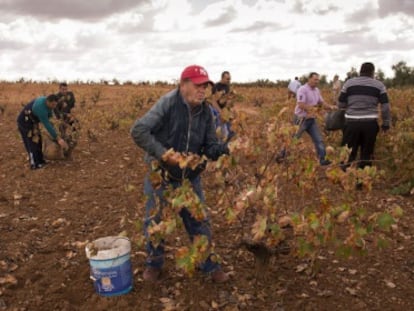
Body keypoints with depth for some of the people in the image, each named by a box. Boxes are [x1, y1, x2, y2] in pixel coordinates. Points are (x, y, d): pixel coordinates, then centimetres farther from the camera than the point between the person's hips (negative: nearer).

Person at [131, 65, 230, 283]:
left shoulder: (205, 112, -3)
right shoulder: (168, 103, -19)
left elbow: (210, 147, -1)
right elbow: (138, 130, -24)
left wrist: (225, 148, -24)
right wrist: (162, 152, -33)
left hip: (190, 178, 4)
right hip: (160, 176, -3)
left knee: (199, 222, 12)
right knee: (155, 222, 13)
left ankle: (210, 265, 30)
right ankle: (154, 263, 37)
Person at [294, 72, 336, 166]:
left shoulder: (317, 90, 9)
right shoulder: (303, 89, -17)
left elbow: (322, 103, 12)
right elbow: (301, 105, -25)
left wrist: (330, 107, -6)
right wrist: (314, 107, -21)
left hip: (311, 119, 7)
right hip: (301, 119, -7)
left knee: (319, 139, 4)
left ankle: (322, 159, 10)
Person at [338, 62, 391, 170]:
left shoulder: (349, 83, 5)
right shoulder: (379, 85, 6)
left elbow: (341, 104, 6)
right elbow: (385, 106, 2)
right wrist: (386, 123, 12)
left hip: (352, 123, 0)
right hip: (370, 123, 1)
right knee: (367, 154, 13)